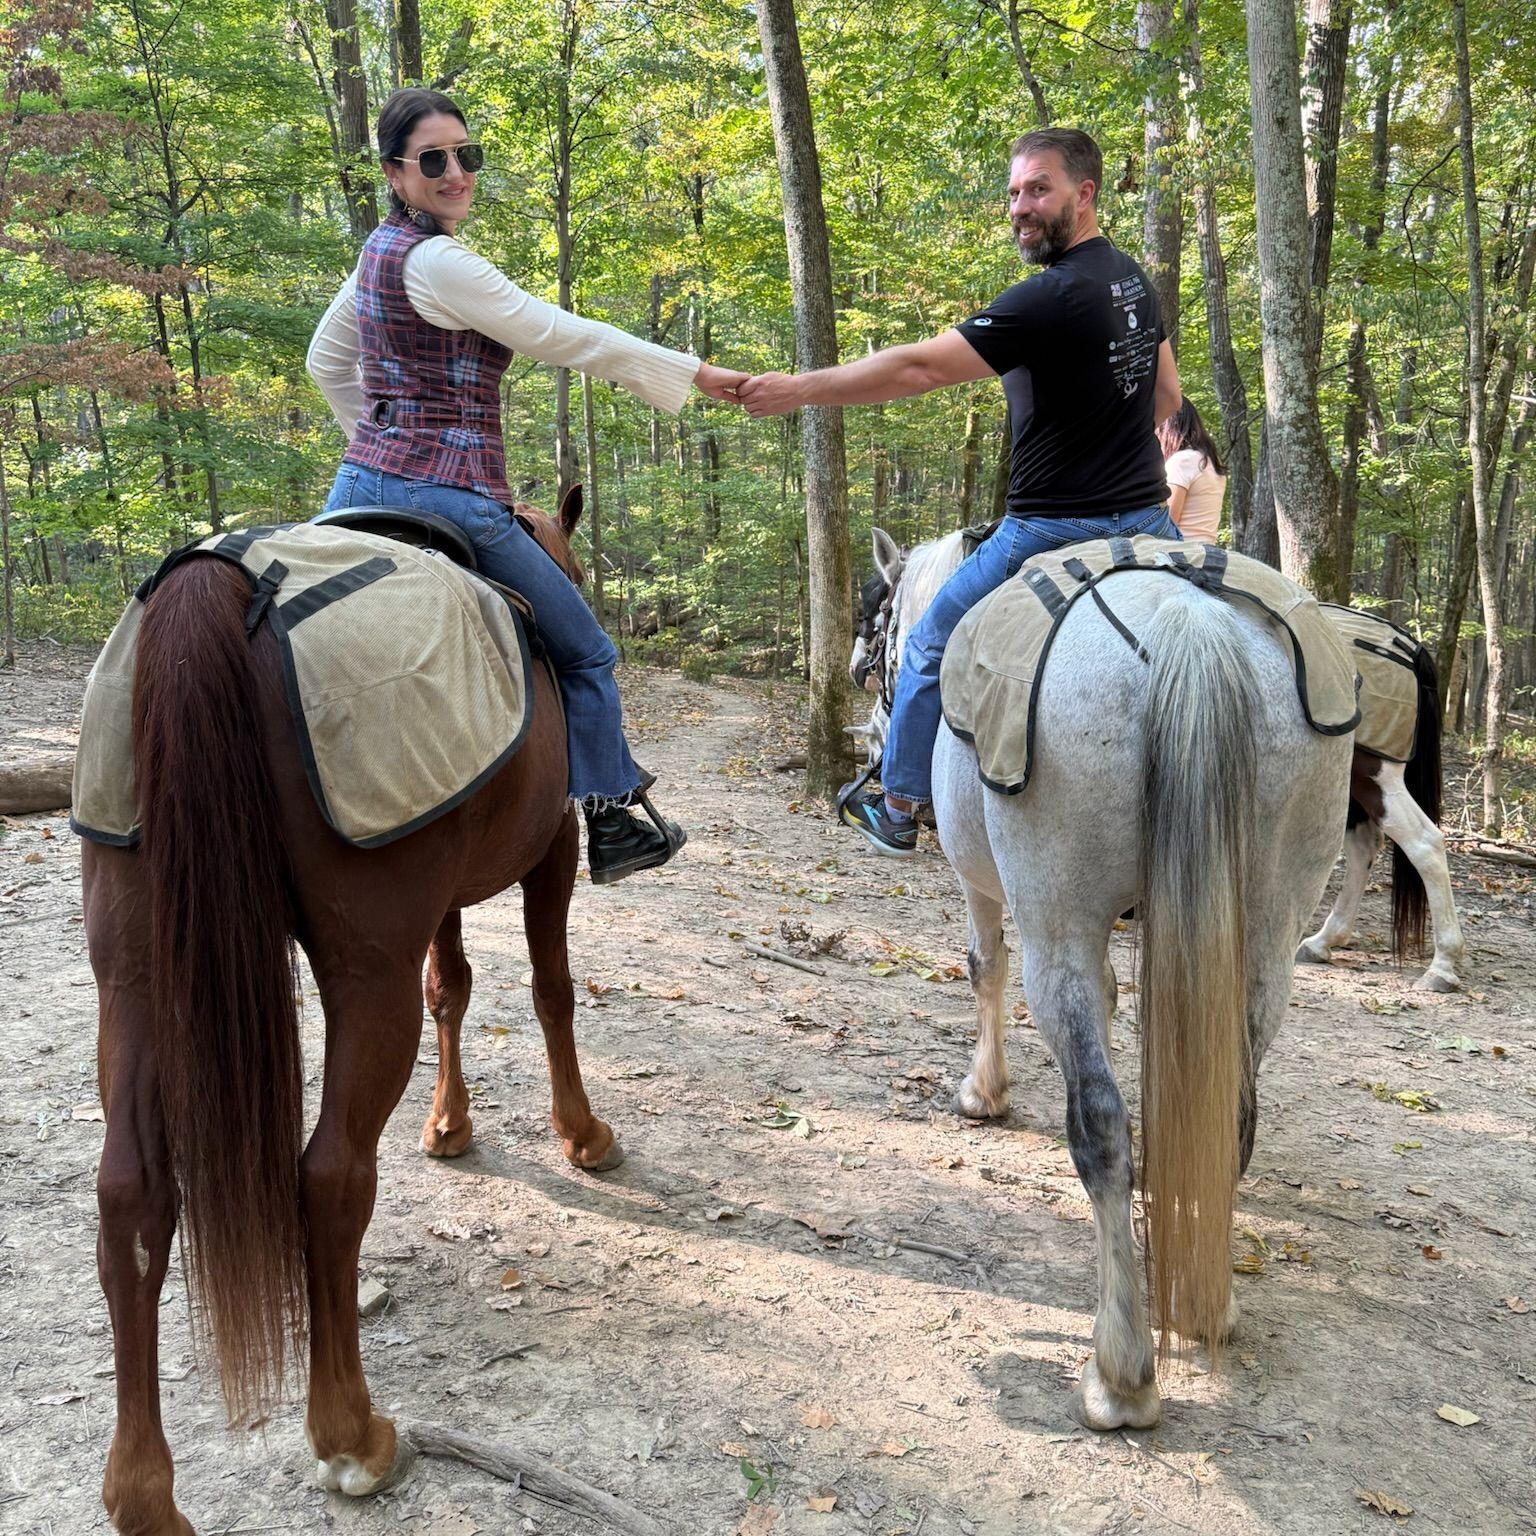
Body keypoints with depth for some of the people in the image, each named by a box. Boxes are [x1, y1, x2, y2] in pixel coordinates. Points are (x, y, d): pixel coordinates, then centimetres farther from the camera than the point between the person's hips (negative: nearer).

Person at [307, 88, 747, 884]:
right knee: (584, 653, 8)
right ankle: (611, 825, 18)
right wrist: (694, 374, -8)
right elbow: (562, 337, -14)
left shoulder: (380, 249, 14)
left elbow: (325, 361, 25)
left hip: (360, 482, 9)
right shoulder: (436, 260, -15)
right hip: (446, 496, -9)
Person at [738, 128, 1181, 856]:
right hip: (1147, 518, 7)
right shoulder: (1134, 278, 10)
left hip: (1057, 530, -7)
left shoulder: (1050, 298, -18)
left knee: (932, 649, 11)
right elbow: (1166, 394, 22)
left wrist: (799, 388, -18)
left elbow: (919, 367, -22)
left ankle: (898, 810, 25)